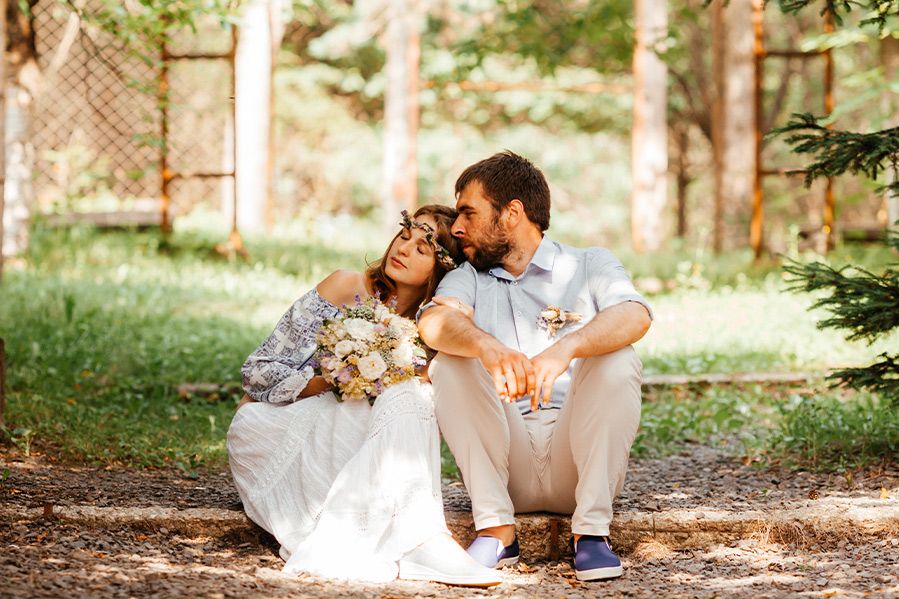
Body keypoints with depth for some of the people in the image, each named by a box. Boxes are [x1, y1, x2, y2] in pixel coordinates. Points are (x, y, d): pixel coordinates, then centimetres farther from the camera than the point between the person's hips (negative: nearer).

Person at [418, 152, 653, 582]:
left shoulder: (590, 266, 8)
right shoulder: (469, 277, 15)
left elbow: (634, 316, -16)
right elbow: (434, 322, -10)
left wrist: (564, 349, -37)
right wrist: (489, 348, -34)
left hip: (577, 458, -2)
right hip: (506, 463, 2)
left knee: (616, 361, -25)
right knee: (449, 365, -19)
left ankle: (592, 531, -21)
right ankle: (495, 529, -20)